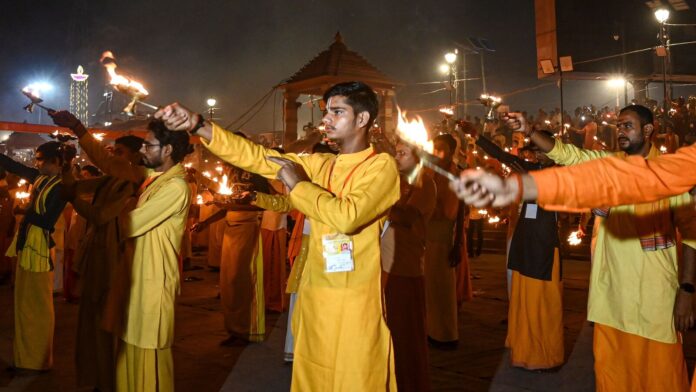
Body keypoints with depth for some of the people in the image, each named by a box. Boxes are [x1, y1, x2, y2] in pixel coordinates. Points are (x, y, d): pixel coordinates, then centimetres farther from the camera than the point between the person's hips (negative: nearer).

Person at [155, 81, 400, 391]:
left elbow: (348, 217, -23)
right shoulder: (320, 164, 11)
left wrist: (298, 185, -11)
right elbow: (258, 157, 2)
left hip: (353, 306, -6)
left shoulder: (381, 166, -7)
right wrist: (198, 125, -8)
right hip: (314, 299, 6)